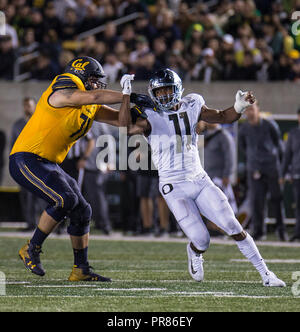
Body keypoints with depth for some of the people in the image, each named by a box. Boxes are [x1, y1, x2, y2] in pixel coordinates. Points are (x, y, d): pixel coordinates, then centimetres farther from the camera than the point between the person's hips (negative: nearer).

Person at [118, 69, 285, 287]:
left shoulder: (191, 107, 5)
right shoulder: (150, 118, -8)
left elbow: (223, 117, 14)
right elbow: (126, 127, -27)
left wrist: (239, 107, -7)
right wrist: (127, 93, -29)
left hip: (200, 180, 4)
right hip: (175, 188, -4)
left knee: (234, 228, -4)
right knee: (202, 241, -12)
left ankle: (265, 273, 7)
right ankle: (194, 252, 26)